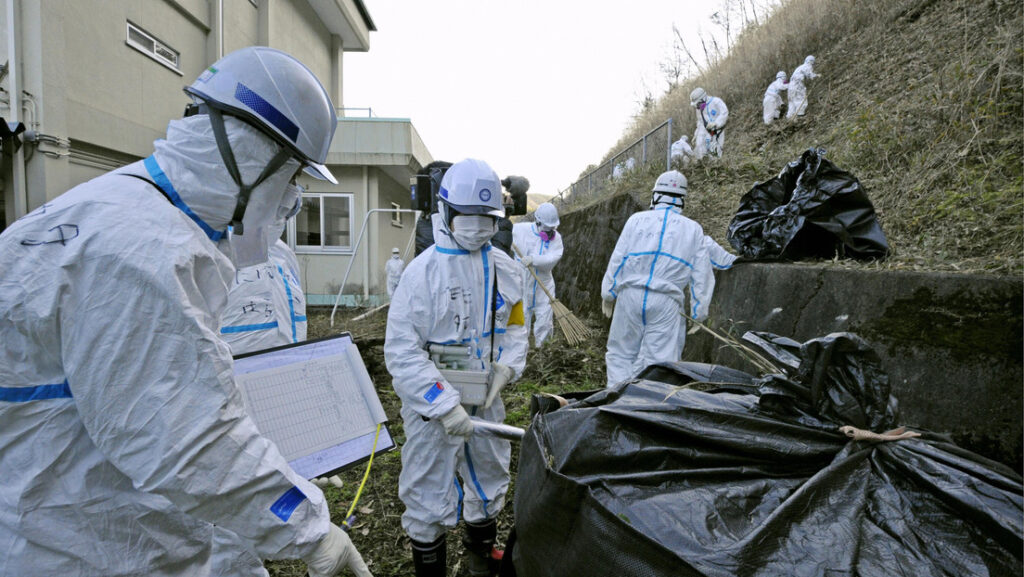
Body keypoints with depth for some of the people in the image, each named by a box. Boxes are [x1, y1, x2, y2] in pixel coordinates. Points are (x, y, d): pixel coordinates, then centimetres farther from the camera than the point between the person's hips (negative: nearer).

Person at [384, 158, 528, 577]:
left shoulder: (505, 269, -1)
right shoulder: (423, 271, -18)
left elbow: (515, 327, 10)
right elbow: (402, 351, -20)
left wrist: (506, 367, -9)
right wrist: (444, 404, -24)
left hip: (486, 399, 6)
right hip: (432, 402, -5)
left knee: (490, 482, 24)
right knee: (431, 499, 8)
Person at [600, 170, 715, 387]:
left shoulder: (637, 219, 5)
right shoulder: (693, 229, 9)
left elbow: (617, 259, 4)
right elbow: (701, 275, 8)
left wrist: (608, 294, 11)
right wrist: (698, 313, 12)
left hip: (630, 296, 0)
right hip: (666, 303, 0)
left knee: (621, 354, 11)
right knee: (660, 359, 3)